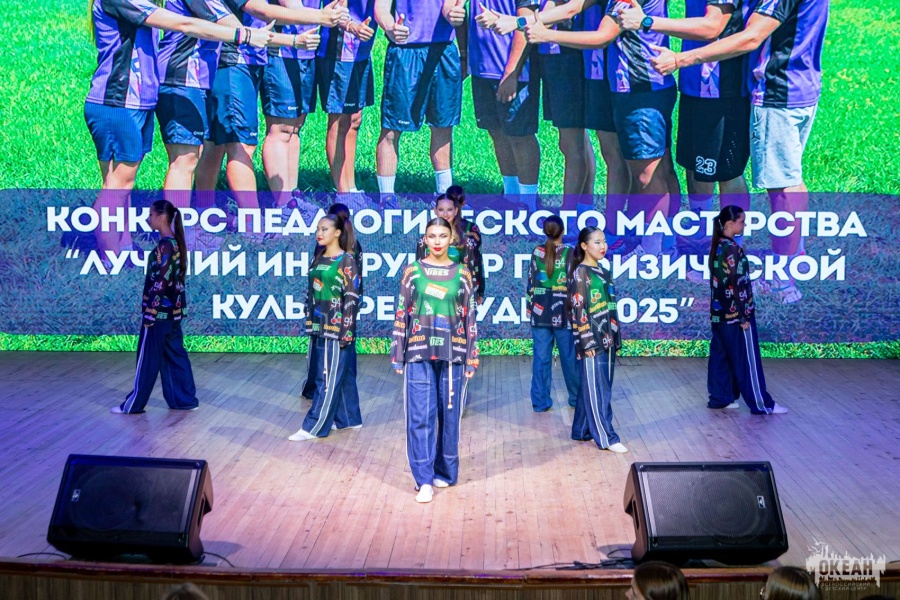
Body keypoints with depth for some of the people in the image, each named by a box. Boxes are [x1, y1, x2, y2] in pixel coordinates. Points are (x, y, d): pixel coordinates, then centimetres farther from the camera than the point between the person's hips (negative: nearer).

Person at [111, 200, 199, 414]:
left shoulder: (164, 246, -19)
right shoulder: (174, 243, 10)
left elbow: (160, 282, -21)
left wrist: (149, 313, -17)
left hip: (160, 310, -9)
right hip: (172, 310, 9)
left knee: (148, 357, 1)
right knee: (174, 354, 13)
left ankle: (134, 404, 10)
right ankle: (185, 400, 16)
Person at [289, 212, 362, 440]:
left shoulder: (346, 261, -9)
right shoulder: (319, 260, 12)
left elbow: (352, 298, -13)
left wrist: (345, 332, -17)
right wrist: (310, 325, 13)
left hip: (337, 329, -7)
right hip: (321, 329, 7)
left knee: (329, 379, -2)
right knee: (342, 375, 15)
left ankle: (313, 427, -1)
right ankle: (349, 419, 24)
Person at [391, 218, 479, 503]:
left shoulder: (462, 274, 4)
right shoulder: (412, 272, 3)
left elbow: (470, 318, 6)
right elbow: (401, 315, 4)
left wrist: (472, 357, 3)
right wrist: (398, 355, 0)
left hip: (452, 354, 1)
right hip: (419, 354, -1)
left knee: (450, 414, 7)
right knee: (420, 416, -4)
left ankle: (445, 471, 22)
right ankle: (424, 479, 2)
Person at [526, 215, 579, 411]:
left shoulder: (537, 252, 0)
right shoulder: (570, 253, -6)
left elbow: (531, 282, 3)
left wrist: (530, 307, 13)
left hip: (540, 312, 2)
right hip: (563, 313, -2)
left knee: (541, 358, 4)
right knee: (569, 357, 11)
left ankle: (540, 401, 5)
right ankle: (576, 398, 24)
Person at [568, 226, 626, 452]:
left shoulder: (603, 272, 14)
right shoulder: (580, 273, -9)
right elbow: (579, 310, -13)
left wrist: (616, 338, 16)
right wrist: (587, 342, -17)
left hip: (607, 340, 8)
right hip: (592, 341, -8)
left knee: (597, 388, 12)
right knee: (596, 389, -3)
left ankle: (582, 430, 22)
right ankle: (606, 437, 1)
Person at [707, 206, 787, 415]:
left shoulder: (717, 246, 8)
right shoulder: (732, 248, -19)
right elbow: (736, 285, -20)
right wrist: (744, 316, -17)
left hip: (719, 312, 9)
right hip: (735, 313, -9)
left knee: (720, 356, 13)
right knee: (747, 359, -1)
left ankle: (719, 398, 20)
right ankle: (761, 404, 6)